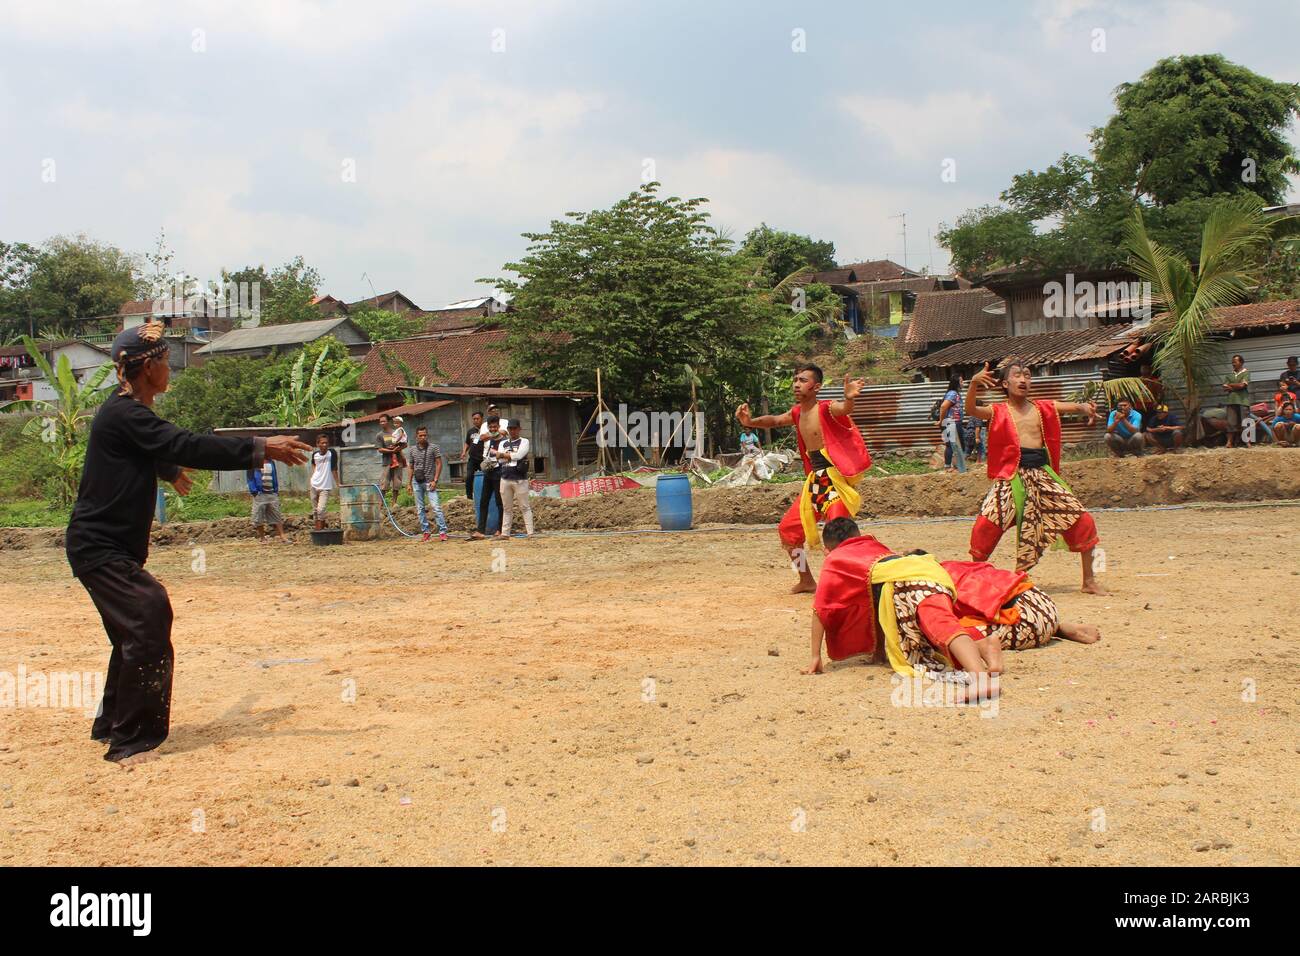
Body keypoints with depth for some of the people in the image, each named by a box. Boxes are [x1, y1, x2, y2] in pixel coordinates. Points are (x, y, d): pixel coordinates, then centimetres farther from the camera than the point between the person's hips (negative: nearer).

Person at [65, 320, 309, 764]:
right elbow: (189, 447, -30)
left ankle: (112, 724, 34)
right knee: (150, 615, -18)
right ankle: (130, 741, -13)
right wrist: (260, 449, -29)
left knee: (138, 628, 19)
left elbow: (157, 450, 36)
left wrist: (171, 470, 57)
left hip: (114, 547, 11)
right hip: (99, 547, -11)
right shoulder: (124, 415, -20)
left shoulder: (128, 412, 13)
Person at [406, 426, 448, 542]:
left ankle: (442, 532, -12)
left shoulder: (434, 448, -1)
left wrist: (435, 481, -10)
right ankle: (426, 532, 12)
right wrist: (409, 483, 12)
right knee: (420, 509, 6)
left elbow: (439, 464, -2)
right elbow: (411, 467, 16)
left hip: (429, 482, -4)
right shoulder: (413, 449, 10)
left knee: (436, 506, -12)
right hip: (417, 482, 4)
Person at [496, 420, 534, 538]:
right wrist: (513, 455, -8)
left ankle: (529, 532, -4)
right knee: (506, 508, 9)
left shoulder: (524, 442, 3)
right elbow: (500, 459, 1)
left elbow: (519, 455, -13)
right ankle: (505, 533, 12)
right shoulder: (503, 443, 16)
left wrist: (504, 455, -3)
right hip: (505, 479, 4)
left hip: (520, 479, -4)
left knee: (525, 507, -3)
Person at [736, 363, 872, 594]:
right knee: (787, 529, 14)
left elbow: (844, 409, -35)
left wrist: (849, 399, -60)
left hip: (835, 479, -9)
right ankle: (807, 581, 29)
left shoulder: (826, 410, -13)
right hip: (814, 481, 9)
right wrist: (750, 422, 7)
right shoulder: (797, 413, 11)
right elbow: (774, 420, 28)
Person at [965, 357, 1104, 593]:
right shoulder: (999, 412, 2)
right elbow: (971, 410, -15)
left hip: (1042, 475, 3)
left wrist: (1085, 408, -19)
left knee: (1082, 520, -2)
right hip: (1012, 476, -3)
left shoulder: (1042, 408, 13)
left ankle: (1089, 580, 14)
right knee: (986, 523, -20)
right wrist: (973, 384, -33)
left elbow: (1071, 407, 5)